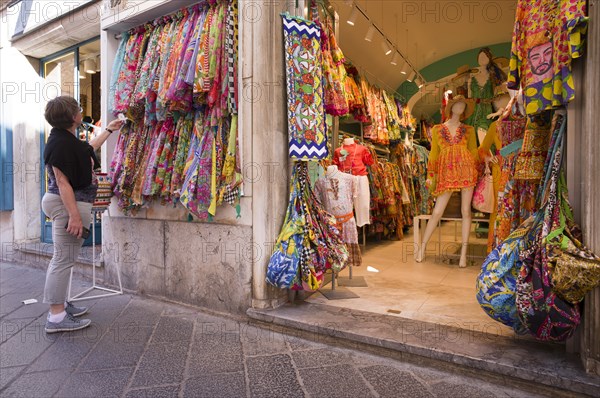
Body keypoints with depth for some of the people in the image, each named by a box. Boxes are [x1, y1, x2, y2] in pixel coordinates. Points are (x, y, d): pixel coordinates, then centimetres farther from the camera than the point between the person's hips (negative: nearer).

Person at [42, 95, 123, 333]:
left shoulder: (67, 139, 14)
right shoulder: (61, 144, -18)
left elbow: (90, 149, 35)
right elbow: (62, 182, -22)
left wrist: (109, 130, 42)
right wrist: (74, 215, -26)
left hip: (71, 203, 11)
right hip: (67, 204, -11)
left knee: (63, 257, 16)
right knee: (64, 258, -7)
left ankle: (60, 304, 28)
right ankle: (56, 317, -1)